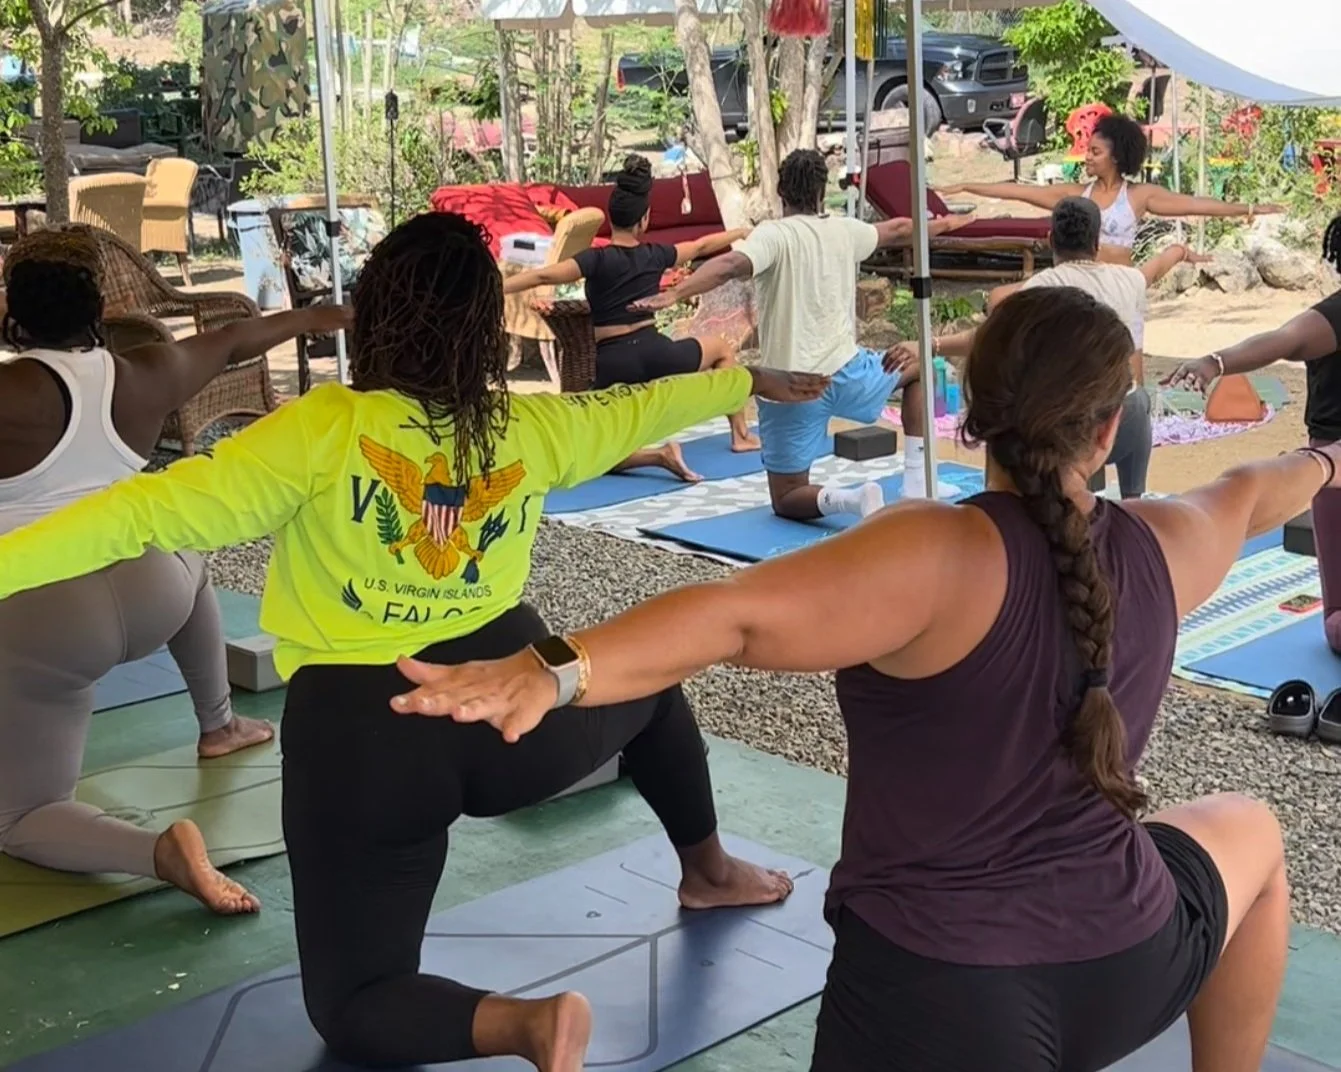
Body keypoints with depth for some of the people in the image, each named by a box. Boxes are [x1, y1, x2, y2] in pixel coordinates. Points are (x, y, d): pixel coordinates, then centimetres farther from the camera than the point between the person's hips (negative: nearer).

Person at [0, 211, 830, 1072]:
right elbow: (642, 405, 20)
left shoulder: (321, 432, -11)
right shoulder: (533, 427, 1)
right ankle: (710, 871, 51)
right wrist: (753, 380, 38)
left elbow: (152, 510, -17)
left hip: (364, 738, -3)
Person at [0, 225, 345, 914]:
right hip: (149, 596, 5)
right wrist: (310, 319, 37)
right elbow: (235, 341, 22)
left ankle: (161, 851, -21)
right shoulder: (149, 375, 3)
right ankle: (219, 726, 51)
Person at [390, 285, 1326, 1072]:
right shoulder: (1162, 548, -2)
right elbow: (1247, 494, 22)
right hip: (1129, 964, 5)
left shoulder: (943, 555, -20)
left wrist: (550, 671, -44)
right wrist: (1317, 464, 44)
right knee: (1250, 834, 35)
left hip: (937, 996, -5)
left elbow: (738, 616, -35)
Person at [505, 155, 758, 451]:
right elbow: (702, 245, 24)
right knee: (723, 349, 30)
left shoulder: (597, 259, -7)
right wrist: (742, 233, 43)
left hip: (615, 366, -3)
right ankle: (741, 435, 30)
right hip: (655, 353, 3)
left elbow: (543, 276, -20)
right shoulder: (655, 254, 5)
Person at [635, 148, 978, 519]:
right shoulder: (843, 231, 7)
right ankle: (916, 483, 28)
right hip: (845, 374, 3)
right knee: (917, 367, 34)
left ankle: (847, 499, -23)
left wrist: (673, 294, -41)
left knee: (787, 502, 10)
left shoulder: (773, 235, -8)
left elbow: (731, 265, -30)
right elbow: (898, 230, 27)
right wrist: (944, 224, 47)